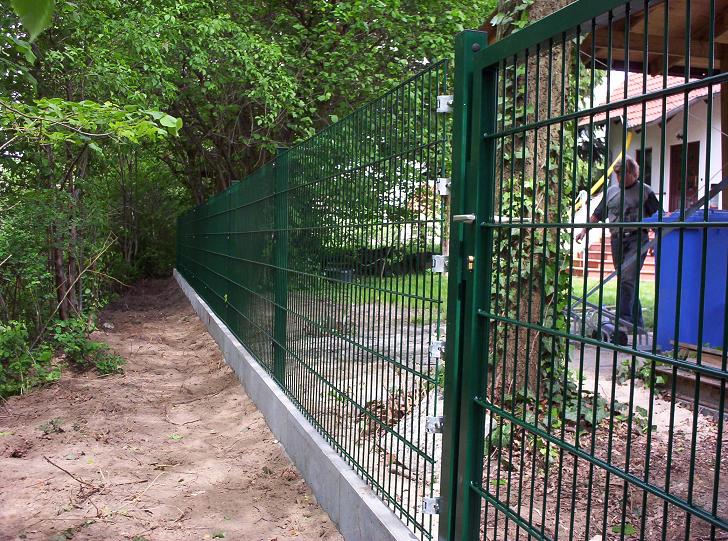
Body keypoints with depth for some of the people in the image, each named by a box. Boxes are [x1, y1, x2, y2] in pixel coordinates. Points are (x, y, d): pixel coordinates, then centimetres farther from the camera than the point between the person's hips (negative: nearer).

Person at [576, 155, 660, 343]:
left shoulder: (645, 191, 2)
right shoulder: (611, 191, 16)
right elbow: (598, 214, 22)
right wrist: (585, 230, 13)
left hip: (636, 239, -5)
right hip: (617, 240, 5)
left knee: (627, 280, -17)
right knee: (626, 283, 10)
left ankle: (623, 324, -22)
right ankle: (637, 323, 21)